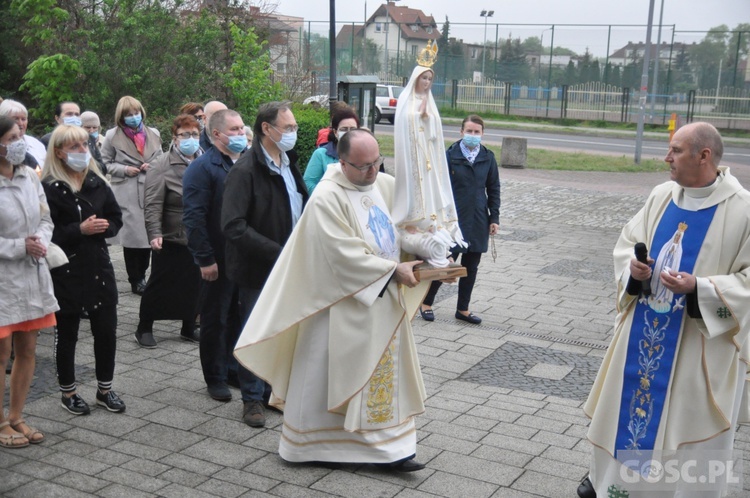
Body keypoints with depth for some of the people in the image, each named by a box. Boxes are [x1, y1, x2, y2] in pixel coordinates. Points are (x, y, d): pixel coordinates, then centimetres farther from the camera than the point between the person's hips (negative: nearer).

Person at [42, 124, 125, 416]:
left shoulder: (97, 182, 7)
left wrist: (103, 227, -9)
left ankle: (105, 389, 25)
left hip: (99, 267, 5)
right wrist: (79, 230, -22)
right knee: (67, 333, 9)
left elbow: (116, 219, 11)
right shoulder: (49, 188, -11)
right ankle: (68, 392, 24)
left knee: (107, 329, 8)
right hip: (65, 271, -5)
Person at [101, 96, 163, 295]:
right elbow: (105, 163, 5)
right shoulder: (113, 136, 1)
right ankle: (136, 281, 8)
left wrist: (152, 166, -3)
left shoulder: (153, 134, 11)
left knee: (148, 236, 5)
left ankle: (141, 276, 21)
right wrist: (124, 170, -10)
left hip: (150, 193, 3)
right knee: (132, 237, -3)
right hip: (127, 195, -3)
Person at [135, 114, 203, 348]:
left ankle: (189, 328, 28)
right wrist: (155, 234, -25)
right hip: (170, 240, -5)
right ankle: (144, 328, 20)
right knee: (159, 285, 5)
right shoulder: (162, 166, -9)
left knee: (194, 285, 12)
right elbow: (153, 204, -15)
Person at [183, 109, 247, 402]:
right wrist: (205, 259, -18)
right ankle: (215, 378, 18)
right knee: (215, 320, 6)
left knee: (238, 317, 15)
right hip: (219, 261, -6)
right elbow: (194, 217, -16)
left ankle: (233, 368, 30)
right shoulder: (202, 168, -10)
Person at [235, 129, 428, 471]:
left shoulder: (387, 186, 3)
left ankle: (389, 447, 23)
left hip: (384, 299, 7)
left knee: (386, 373, 12)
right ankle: (304, 443, 25)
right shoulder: (327, 198, -18)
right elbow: (346, 254, -22)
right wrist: (393, 270, -18)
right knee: (325, 374, 6)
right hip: (342, 304, -7)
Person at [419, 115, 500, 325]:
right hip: (454, 219, -4)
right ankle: (426, 302, 19)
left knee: (471, 266, 11)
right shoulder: (450, 156, -7)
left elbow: (493, 189, 10)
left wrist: (494, 217, 5)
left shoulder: (488, 158, 4)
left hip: (478, 221, 4)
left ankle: (463, 309, 24)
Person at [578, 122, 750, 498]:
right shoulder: (662, 195, 1)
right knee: (627, 401, 18)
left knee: (689, 420, 6)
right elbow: (627, 241, 10)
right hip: (644, 328, 5)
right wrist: (632, 268, -11)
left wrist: (700, 288, -27)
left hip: (699, 341, -5)